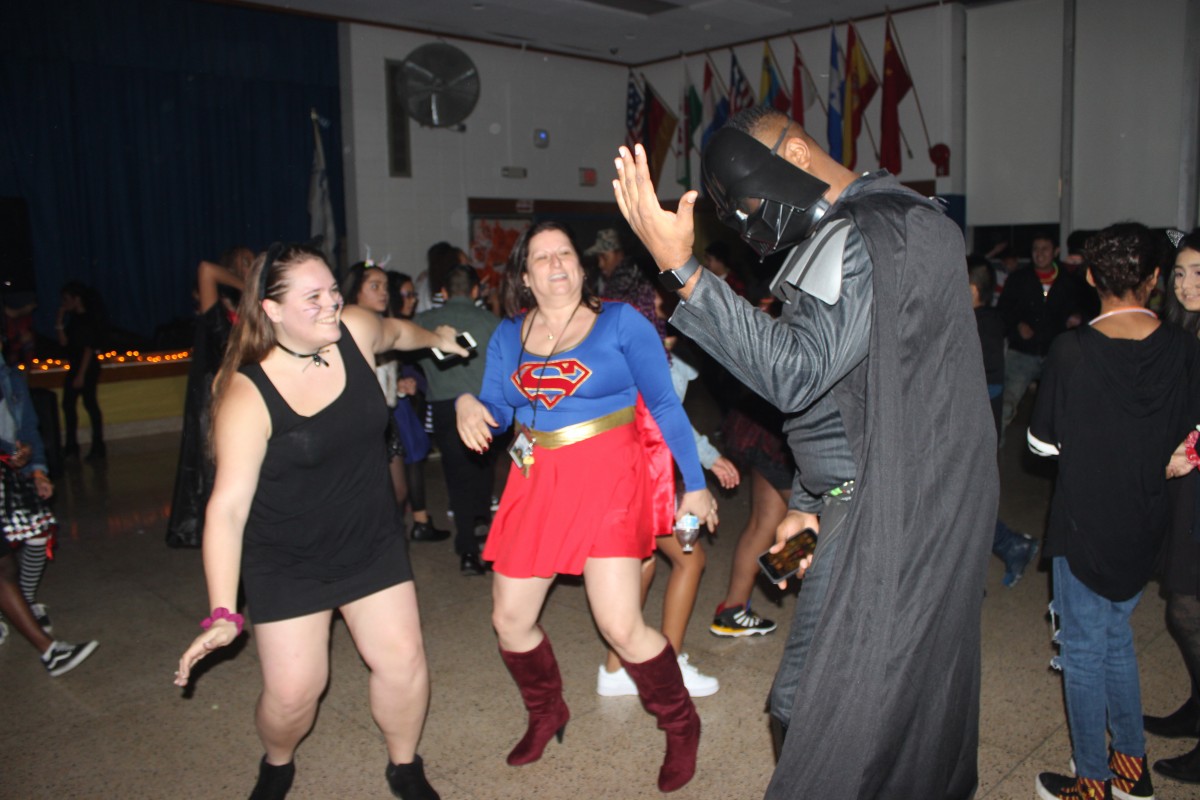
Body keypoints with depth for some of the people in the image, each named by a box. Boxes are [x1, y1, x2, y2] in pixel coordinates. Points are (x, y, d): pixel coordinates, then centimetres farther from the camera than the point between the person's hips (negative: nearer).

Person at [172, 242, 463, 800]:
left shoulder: (355, 331, -10)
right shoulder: (249, 397, -23)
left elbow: (393, 332, 16)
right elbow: (227, 506, -25)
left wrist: (435, 338, 36)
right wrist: (223, 613, -31)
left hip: (373, 541, 4)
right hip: (287, 562, -3)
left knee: (402, 660, 2)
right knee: (292, 691, -2)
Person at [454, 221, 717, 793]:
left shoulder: (619, 321, -3)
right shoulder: (508, 336, 8)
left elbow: (665, 404, -3)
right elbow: (496, 410, 10)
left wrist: (694, 484, -4)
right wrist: (468, 405, -14)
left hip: (607, 478, -5)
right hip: (536, 483, 5)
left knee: (620, 626, -10)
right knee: (509, 620, 9)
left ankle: (681, 728, 18)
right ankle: (546, 715, 38)